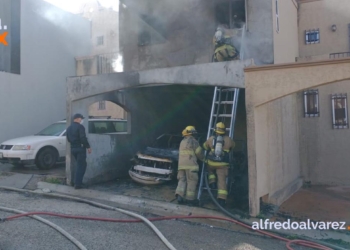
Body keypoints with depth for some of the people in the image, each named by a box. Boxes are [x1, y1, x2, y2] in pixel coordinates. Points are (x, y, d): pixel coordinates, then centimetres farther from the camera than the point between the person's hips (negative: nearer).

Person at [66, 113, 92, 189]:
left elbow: (68, 139, 17)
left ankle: (76, 182, 21)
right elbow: (83, 138, -20)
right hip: (80, 148, -8)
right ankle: (78, 184, 1)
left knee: (79, 165, 20)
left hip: (73, 148, 8)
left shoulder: (69, 128, 14)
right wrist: (88, 147, -14)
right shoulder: (80, 127, -13)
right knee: (81, 166, 0)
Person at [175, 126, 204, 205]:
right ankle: (190, 199, 1)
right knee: (191, 181, 0)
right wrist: (203, 158, 18)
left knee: (182, 180, 9)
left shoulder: (182, 142, 20)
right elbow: (198, 152, -3)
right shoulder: (193, 141, -4)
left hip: (181, 164, 7)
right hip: (190, 164, -6)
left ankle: (179, 195, -7)